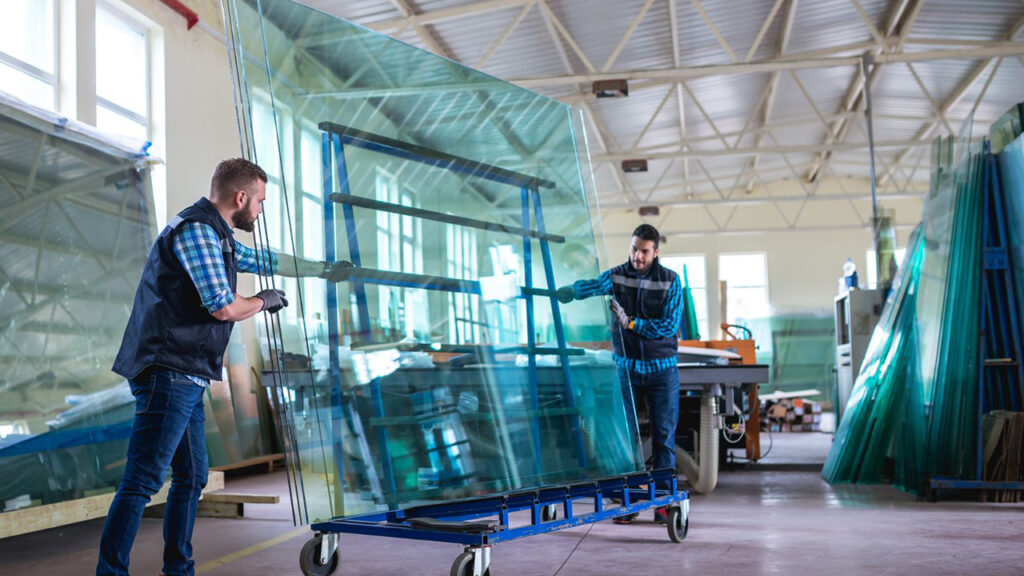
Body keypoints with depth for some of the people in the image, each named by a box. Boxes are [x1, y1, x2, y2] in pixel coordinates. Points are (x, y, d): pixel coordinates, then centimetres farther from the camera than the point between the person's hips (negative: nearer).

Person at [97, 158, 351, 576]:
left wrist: (323, 269, 39)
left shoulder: (218, 237, 20)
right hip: (170, 373, -10)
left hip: (185, 379, 10)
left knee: (192, 476, 14)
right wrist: (265, 302, 1)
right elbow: (224, 307, -19)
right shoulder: (196, 230, -12)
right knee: (143, 480, -11)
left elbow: (268, 261, 34)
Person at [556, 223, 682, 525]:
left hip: (662, 368, -1)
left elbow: (670, 325, -11)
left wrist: (632, 323, -17)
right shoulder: (616, 276, -1)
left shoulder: (671, 281, -3)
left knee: (664, 434, 2)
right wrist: (563, 291, -43)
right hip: (626, 366, 1)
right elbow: (586, 287, -22)